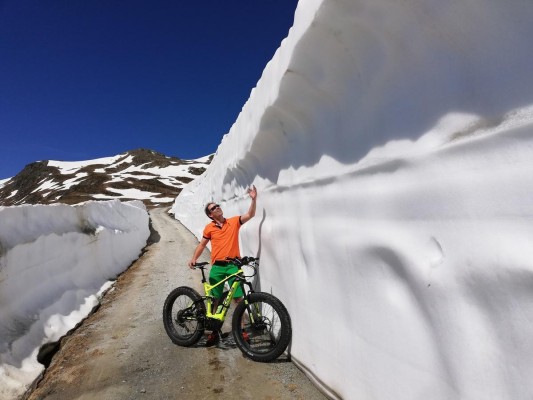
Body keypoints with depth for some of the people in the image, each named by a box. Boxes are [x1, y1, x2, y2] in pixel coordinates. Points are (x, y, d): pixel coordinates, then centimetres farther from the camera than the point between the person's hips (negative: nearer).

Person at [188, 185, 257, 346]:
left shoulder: (234, 221, 3)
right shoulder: (209, 228, 4)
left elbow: (250, 215, -6)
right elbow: (202, 244, 11)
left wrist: (253, 199, -18)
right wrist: (194, 258, -1)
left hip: (233, 265, -1)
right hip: (217, 266, 1)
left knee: (238, 298, 2)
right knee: (215, 299, 9)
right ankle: (214, 331, 26)